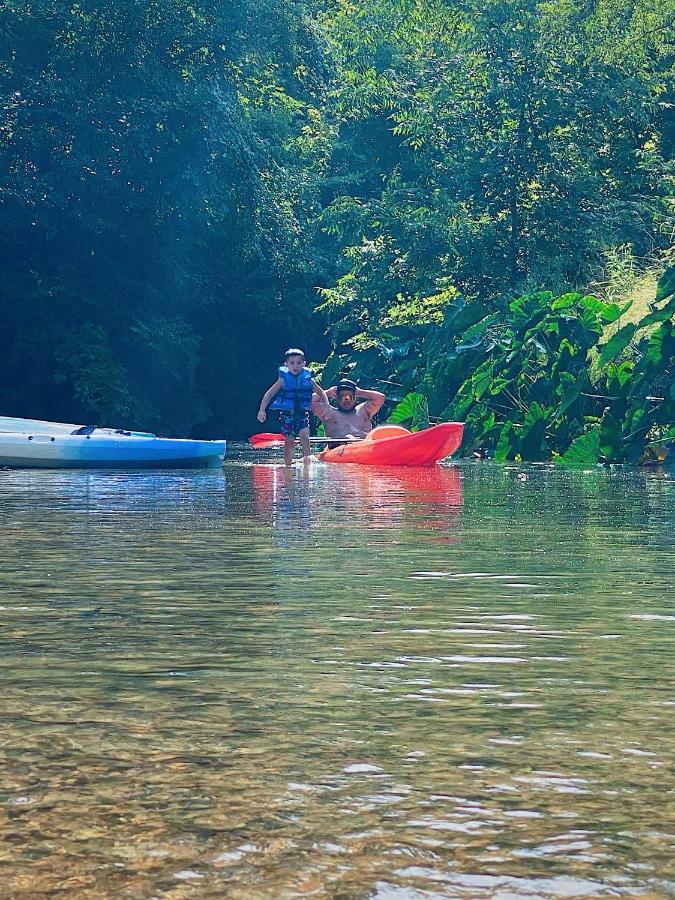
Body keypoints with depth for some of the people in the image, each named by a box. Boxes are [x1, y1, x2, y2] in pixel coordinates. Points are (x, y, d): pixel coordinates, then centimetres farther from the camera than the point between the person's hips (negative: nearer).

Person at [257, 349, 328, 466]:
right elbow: (268, 394, 1)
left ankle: (307, 459, -16)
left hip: (302, 413, 1)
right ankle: (288, 465, 9)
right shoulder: (283, 380, -2)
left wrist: (326, 407, 2)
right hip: (287, 413, -1)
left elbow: (321, 394, 14)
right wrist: (262, 410, -7)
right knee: (289, 441, 0)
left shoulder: (308, 379, 3)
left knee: (304, 436, -19)